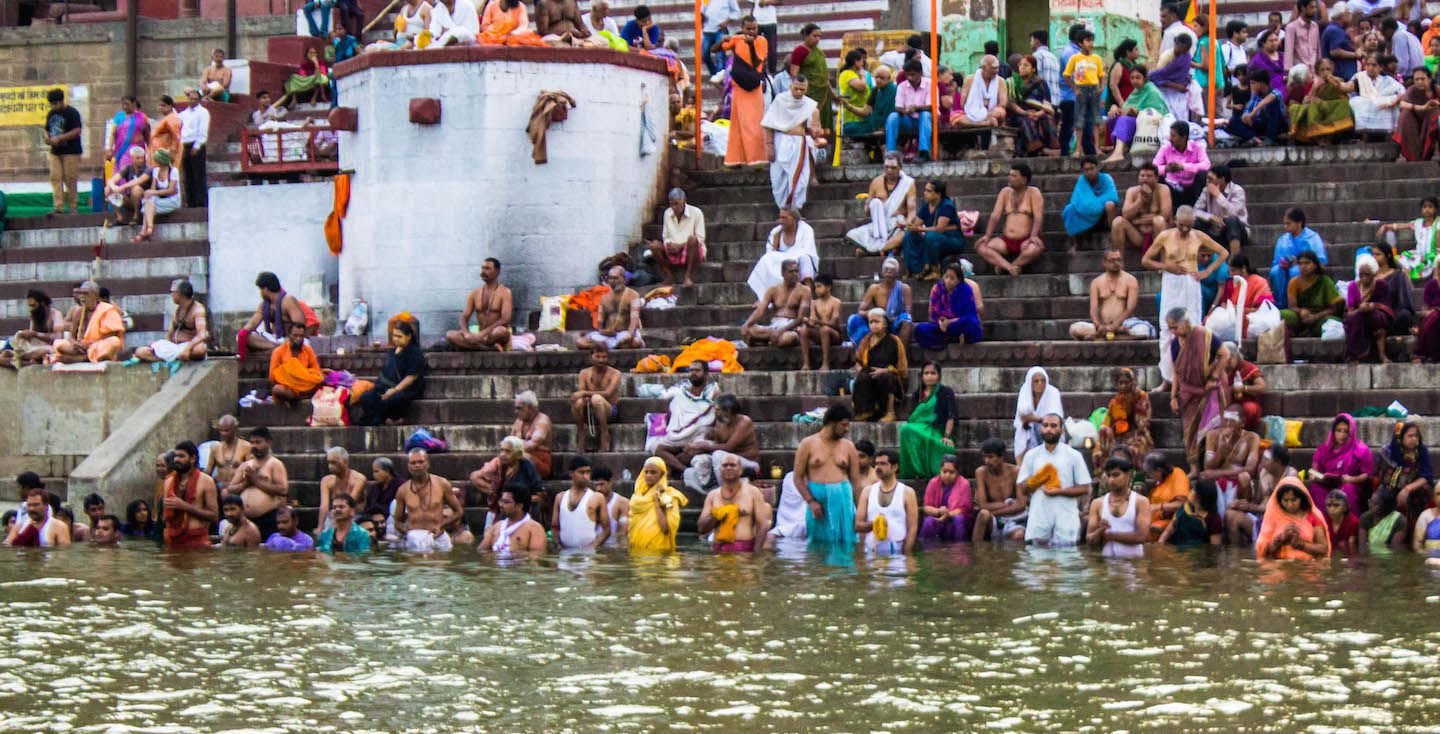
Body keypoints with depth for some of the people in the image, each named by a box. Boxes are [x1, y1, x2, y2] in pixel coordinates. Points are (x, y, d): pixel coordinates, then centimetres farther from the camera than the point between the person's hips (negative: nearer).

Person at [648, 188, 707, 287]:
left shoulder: (696, 213, -7)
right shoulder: (667, 213, 7)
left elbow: (700, 238, -9)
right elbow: (665, 237, 13)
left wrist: (681, 245, -19)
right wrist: (668, 245, -11)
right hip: (673, 254, 4)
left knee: (692, 239, -38)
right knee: (655, 245, -22)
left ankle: (689, 276, -30)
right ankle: (669, 276, -18)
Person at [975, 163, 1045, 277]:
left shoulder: (1033, 192, 1)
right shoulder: (1005, 192, 14)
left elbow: (1038, 217, -10)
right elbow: (995, 216, 8)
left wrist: (1033, 236, -27)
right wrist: (987, 235, -8)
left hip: (1025, 241, -4)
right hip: (1006, 241, 4)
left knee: (1036, 248, -39)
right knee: (980, 246, -19)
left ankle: (1003, 266, -25)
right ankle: (1010, 267, -33)